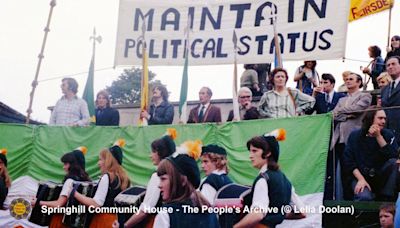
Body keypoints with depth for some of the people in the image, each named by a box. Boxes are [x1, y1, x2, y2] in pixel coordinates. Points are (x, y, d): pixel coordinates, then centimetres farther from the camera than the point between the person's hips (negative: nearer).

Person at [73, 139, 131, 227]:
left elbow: (96, 204, -18)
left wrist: (75, 193, -15)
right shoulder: (123, 178, 11)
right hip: (117, 220, 8)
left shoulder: (106, 177, -12)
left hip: (104, 220, -8)